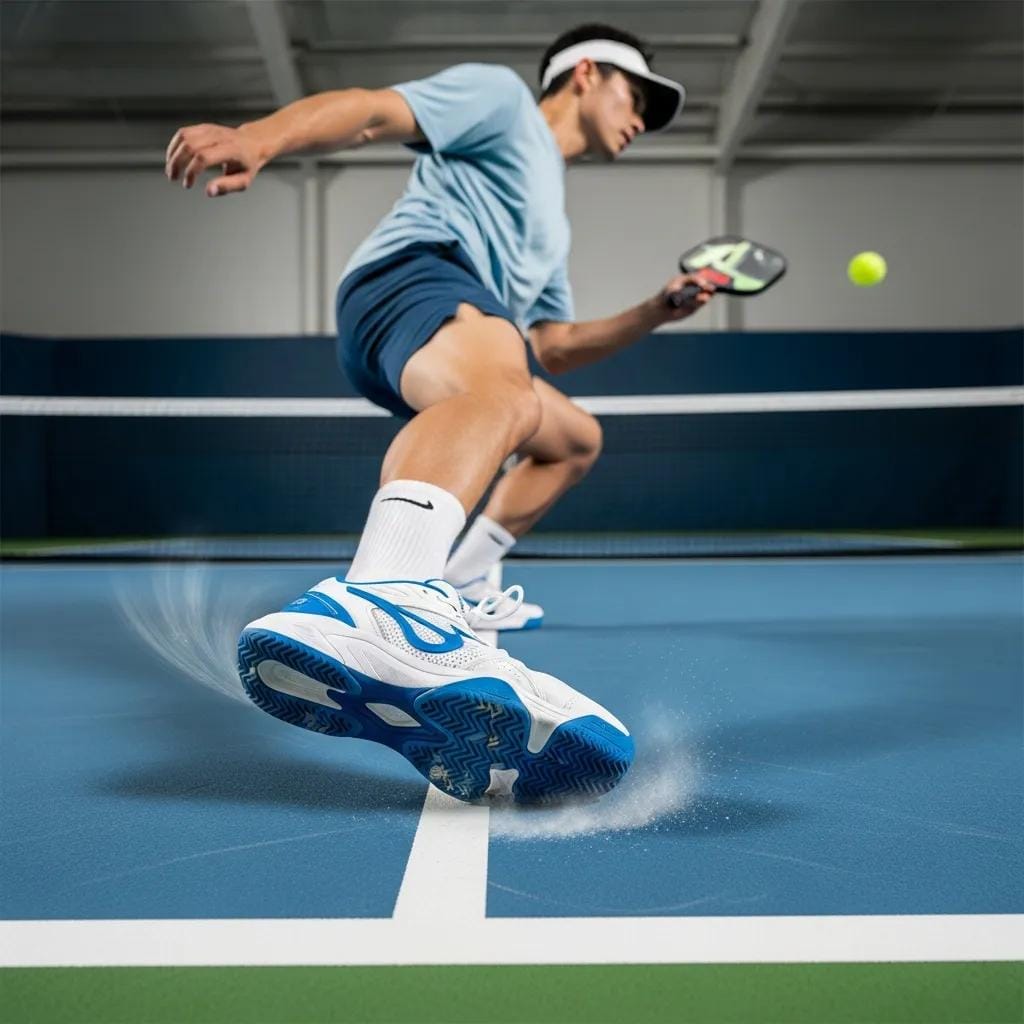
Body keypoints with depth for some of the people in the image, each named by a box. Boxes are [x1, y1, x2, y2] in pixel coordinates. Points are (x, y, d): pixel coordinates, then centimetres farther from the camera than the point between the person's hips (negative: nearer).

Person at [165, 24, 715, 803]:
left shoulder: (547, 219, 39)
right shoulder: (500, 95, 15)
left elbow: (554, 345, 37)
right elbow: (370, 113, -1)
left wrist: (655, 313, 26)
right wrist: (258, 139, -20)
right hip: (415, 268, -10)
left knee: (575, 437, 28)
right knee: (500, 388, -41)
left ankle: (458, 583, 29)